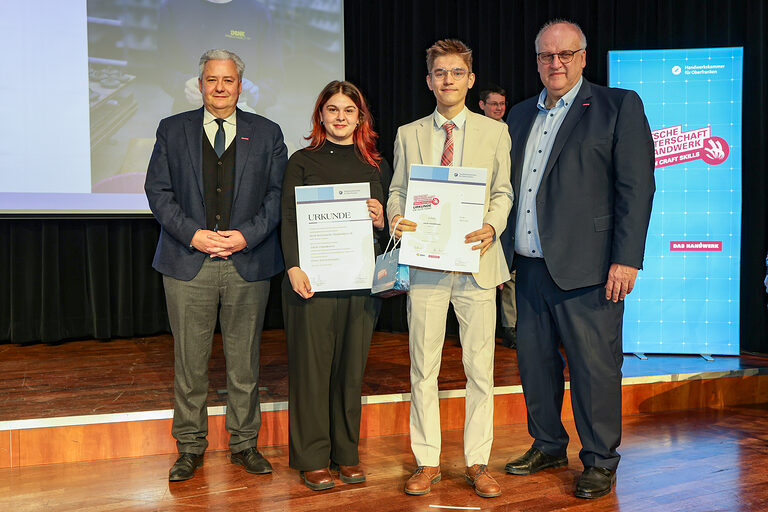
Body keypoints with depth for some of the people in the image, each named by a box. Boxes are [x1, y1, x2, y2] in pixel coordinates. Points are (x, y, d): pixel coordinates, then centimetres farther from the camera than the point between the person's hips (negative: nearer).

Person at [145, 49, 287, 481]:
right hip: (188, 265, 0)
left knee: (244, 360, 9)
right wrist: (192, 233, -11)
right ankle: (191, 446, 21)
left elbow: (279, 193, 3)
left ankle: (245, 443, 23)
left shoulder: (267, 133, 8)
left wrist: (248, 235, -11)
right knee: (190, 361, 6)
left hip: (248, 264, 0)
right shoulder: (173, 130, 9)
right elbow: (158, 190, 3)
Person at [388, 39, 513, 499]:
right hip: (425, 263, 1)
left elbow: (503, 192, 8)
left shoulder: (495, 132, 9)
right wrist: (397, 219, -9)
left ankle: (478, 462, 16)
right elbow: (398, 191, 13)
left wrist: (492, 226, -11)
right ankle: (428, 462, 16)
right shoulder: (409, 134, 12)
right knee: (423, 368, 4)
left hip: (476, 262, -1)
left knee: (480, 367, 3)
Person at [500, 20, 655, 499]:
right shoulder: (521, 115, 17)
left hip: (585, 267, -6)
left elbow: (637, 186, -6)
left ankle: (600, 461, 17)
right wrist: (502, 252, 11)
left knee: (594, 367, 0)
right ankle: (548, 446, 31)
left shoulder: (619, 106, 0)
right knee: (535, 361, 14)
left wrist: (626, 259, -12)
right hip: (530, 265, 6)